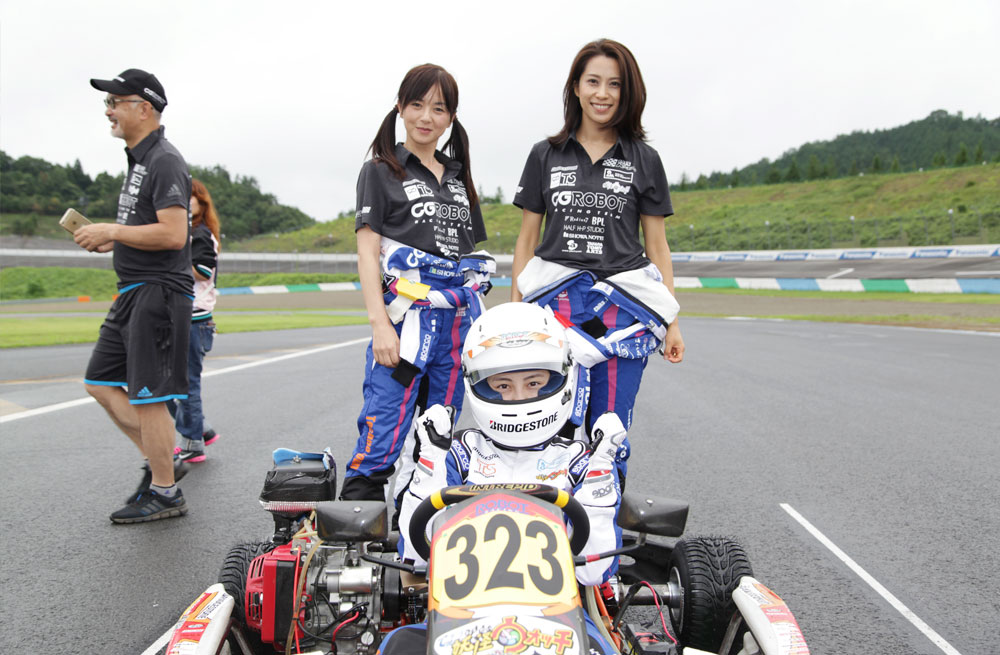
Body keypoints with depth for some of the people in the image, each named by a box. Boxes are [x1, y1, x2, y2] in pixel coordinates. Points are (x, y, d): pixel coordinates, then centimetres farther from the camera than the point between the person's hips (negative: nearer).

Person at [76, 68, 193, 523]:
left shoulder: (164, 161, -14)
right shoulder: (138, 160, 18)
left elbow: (173, 234, -24)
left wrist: (110, 231, -15)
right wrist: (111, 241, 10)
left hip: (158, 292, -10)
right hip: (134, 292, 10)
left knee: (147, 396, -3)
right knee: (101, 382, 14)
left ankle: (164, 494, 10)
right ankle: (162, 460, 22)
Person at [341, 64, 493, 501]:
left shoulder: (459, 178, 19)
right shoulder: (381, 172, 3)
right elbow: (367, 252, -5)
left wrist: (478, 323, 14)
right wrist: (379, 323, -16)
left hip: (460, 321, 5)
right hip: (405, 317, -5)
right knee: (383, 439, -11)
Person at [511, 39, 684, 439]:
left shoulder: (644, 161, 9)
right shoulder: (545, 156, 10)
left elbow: (657, 245, 9)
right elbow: (527, 240, 11)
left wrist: (671, 322, 4)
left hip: (623, 310, 0)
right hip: (555, 305, 0)